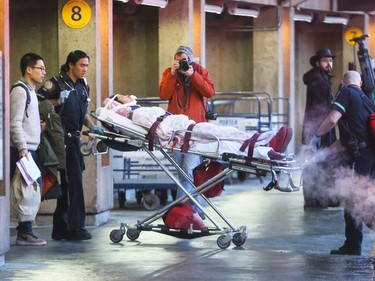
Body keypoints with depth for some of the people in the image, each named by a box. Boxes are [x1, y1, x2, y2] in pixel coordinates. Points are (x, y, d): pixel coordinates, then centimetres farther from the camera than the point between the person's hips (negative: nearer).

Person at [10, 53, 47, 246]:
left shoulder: (29, 90, 19)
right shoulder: (20, 91, -10)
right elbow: (15, 123, -17)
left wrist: (38, 126, 8)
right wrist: (22, 149, -22)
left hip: (30, 149, 10)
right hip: (22, 150, -10)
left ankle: (25, 231, 13)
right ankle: (24, 233, -8)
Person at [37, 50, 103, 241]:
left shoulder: (83, 86, 16)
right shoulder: (56, 84, -9)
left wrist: (92, 126, 12)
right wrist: (58, 101, -23)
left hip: (74, 138, 8)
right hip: (63, 138, -8)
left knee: (67, 184, 10)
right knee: (73, 181, -11)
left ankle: (61, 229, 17)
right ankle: (75, 227, -8)